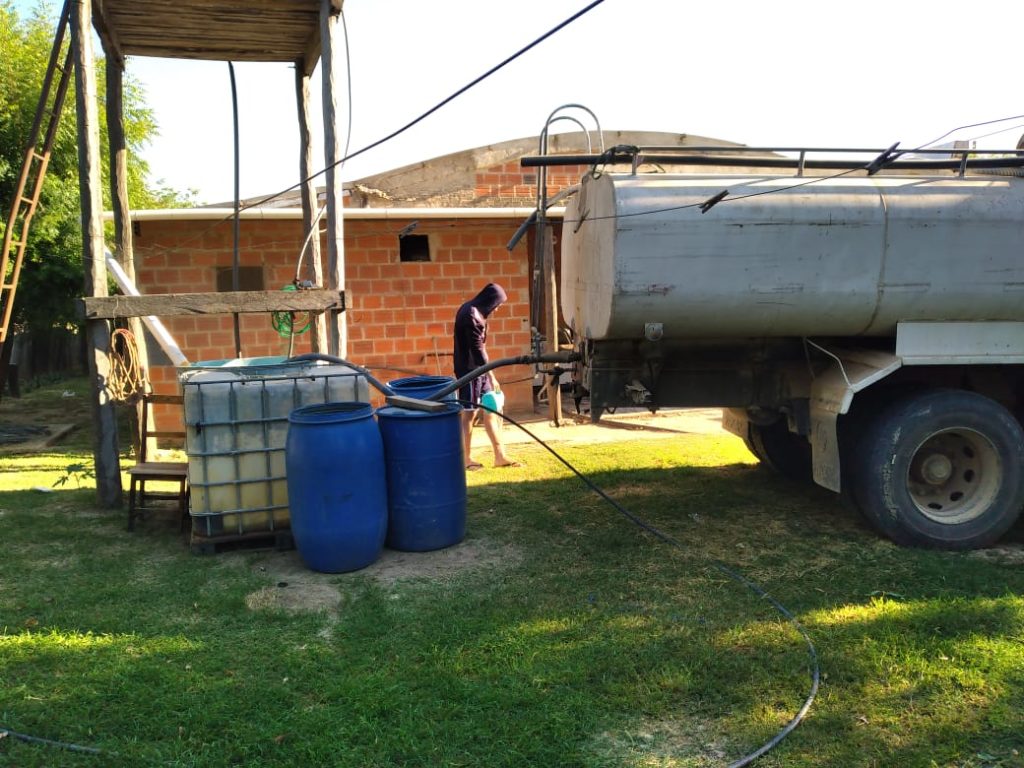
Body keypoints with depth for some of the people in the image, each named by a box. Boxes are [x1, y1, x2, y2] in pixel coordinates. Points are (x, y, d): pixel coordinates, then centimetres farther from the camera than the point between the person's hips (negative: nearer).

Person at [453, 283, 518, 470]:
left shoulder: (473, 311, 11)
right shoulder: (471, 315, -20)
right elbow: (477, 349, -20)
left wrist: (488, 373, 19)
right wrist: (491, 375, -15)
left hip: (478, 369, 10)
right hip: (470, 370, -10)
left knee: (490, 410, 11)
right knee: (470, 413, 0)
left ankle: (500, 456, 16)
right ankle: (466, 458, 11)